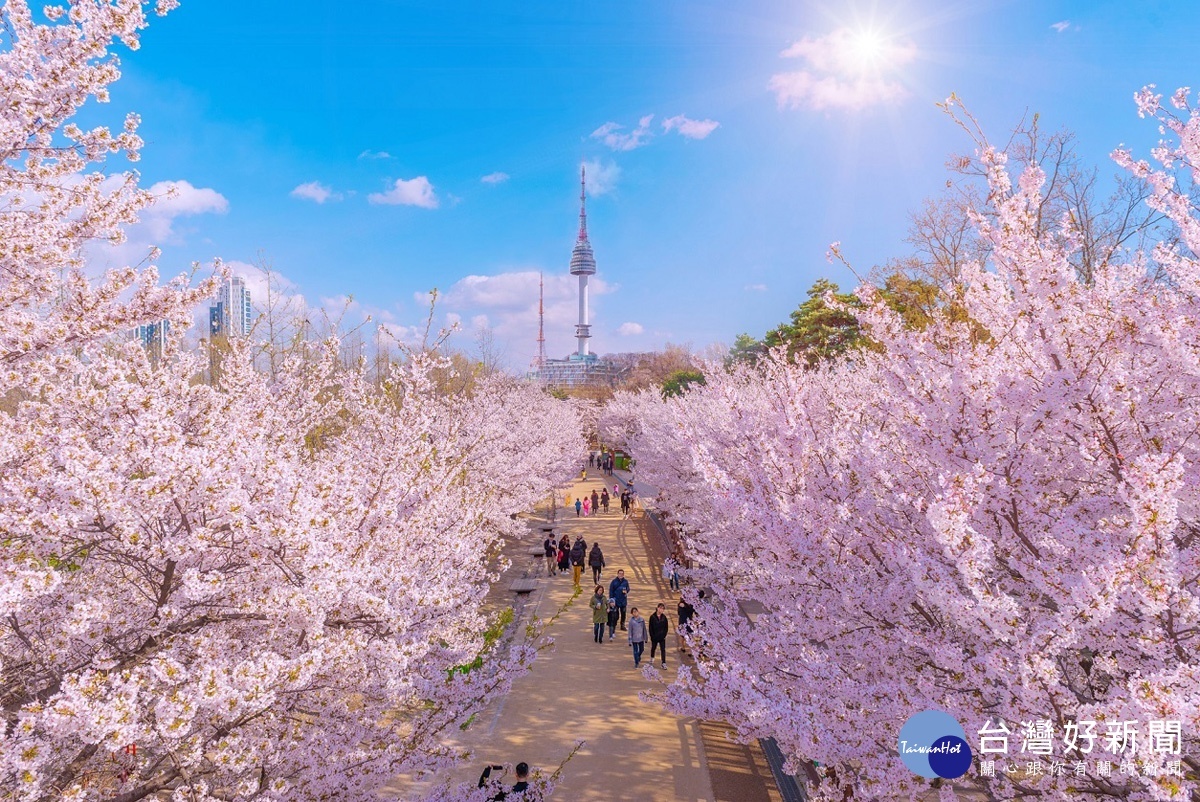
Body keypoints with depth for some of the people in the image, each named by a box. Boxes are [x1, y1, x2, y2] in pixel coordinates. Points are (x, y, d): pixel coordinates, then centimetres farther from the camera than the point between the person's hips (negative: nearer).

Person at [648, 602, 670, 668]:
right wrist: (652, 636, -10)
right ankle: (652, 657, 46)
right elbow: (650, 627, -8)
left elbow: (666, 627, 1)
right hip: (654, 636, -1)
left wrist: (664, 635, -6)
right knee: (653, 648, 19)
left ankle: (664, 663, 3)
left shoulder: (664, 617, -5)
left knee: (663, 649, -1)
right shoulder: (652, 617, -11)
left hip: (662, 636, 1)